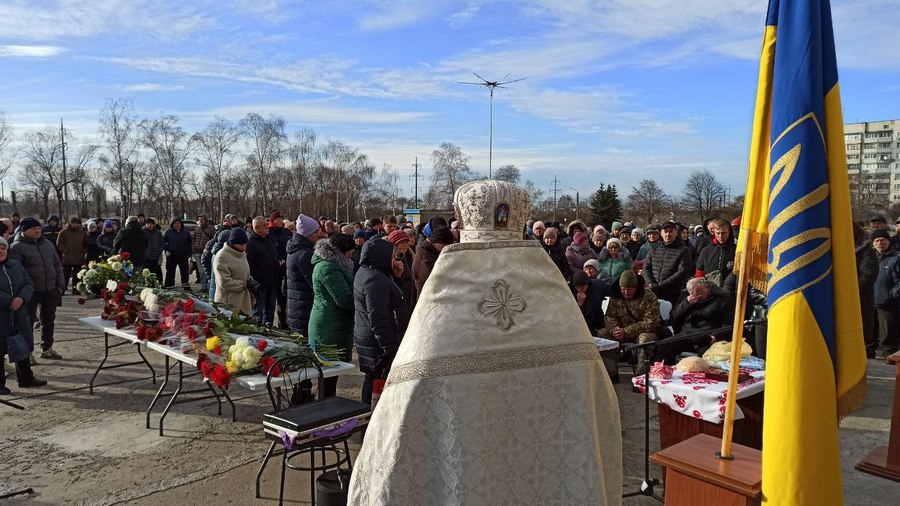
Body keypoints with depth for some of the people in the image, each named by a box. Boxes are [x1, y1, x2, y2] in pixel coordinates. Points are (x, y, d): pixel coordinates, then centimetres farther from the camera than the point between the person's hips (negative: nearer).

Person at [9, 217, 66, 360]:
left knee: (49, 320, 15)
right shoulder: (17, 247, -8)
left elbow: (57, 264, 15)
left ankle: (47, 348, 28)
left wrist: (60, 284, 8)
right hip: (31, 291, -6)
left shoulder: (47, 243, 11)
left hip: (50, 290, 6)